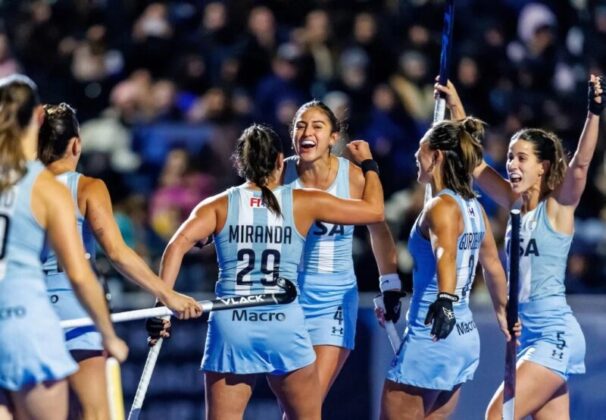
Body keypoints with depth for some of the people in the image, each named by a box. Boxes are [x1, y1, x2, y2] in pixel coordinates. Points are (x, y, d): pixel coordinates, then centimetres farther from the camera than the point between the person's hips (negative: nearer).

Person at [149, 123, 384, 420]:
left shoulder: (220, 205, 5)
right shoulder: (303, 203, 4)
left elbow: (178, 245, -11)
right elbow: (374, 210, 12)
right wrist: (368, 164, 29)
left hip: (230, 327, 1)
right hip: (285, 328, -1)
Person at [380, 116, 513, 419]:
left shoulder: (441, 206, -13)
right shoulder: (474, 207, 12)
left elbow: (446, 254, -33)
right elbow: (494, 268, 25)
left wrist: (445, 301, -49)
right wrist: (502, 313, 40)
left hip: (431, 338, -9)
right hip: (466, 336, 9)